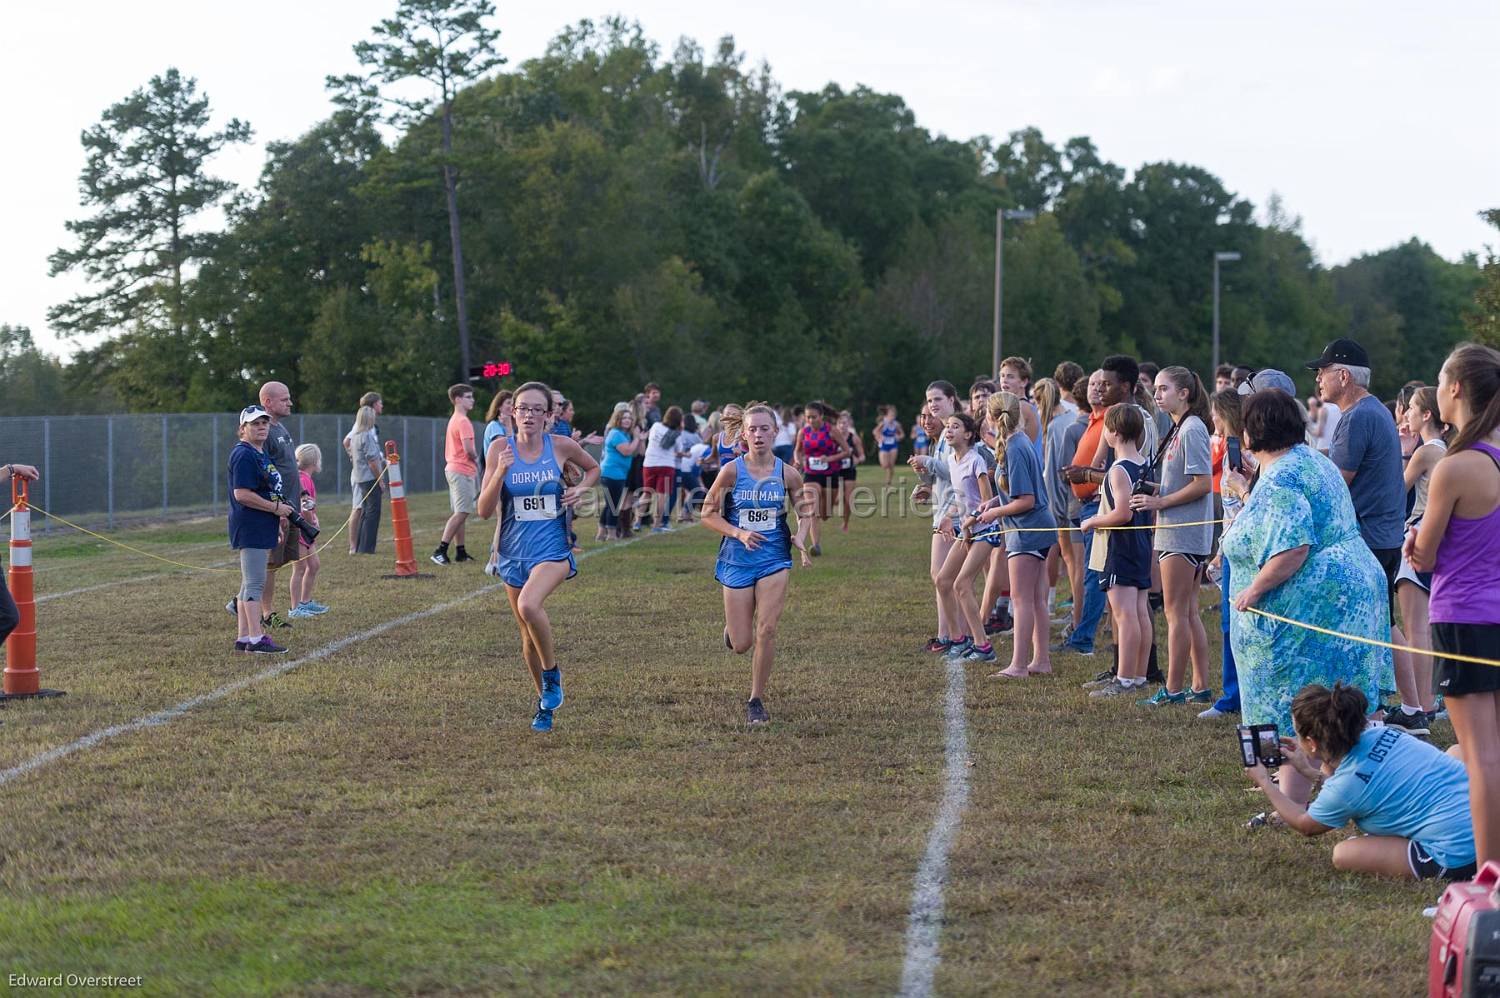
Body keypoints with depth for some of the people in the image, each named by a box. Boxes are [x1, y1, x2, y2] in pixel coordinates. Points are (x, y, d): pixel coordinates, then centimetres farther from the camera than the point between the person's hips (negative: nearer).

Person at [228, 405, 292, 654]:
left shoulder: (263, 454, 18)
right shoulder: (243, 455, -14)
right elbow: (242, 494, -22)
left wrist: (279, 521, 25)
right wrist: (276, 508, -16)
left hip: (262, 529, 11)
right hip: (250, 529, -11)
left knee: (250, 584, 13)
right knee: (255, 584, -10)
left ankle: (243, 638, 17)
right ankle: (256, 640, -10)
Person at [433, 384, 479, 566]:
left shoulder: (453, 420, 16)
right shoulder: (463, 421, -15)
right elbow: (468, 449, -22)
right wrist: (476, 459, -3)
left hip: (453, 468, 10)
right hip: (462, 471, -10)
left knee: (460, 513, 13)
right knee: (462, 512, -10)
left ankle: (460, 552, 16)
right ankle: (440, 552, -15)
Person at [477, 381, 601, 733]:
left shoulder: (561, 446, -4)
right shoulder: (501, 448, -4)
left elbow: (593, 468, 18)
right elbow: (484, 510, -8)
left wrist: (580, 488, -2)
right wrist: (501, 471, -22)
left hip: (552, 548, -3)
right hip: (514, 551, 3)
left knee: (529, 605, -31)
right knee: (528, 634, 12)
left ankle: (552, 673, -7)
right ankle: (545, 700, 33)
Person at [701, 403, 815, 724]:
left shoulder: (787, 474, -3)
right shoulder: (731, 471, -9)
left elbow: (805, 511, 13)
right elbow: (708, 514, -3)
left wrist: (800, 536, -7)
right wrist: (739, 533, -17)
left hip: (774, 558, 1)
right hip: (737, 560, -1)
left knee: (766, 630, -12)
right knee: (741, 645, 1)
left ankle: (756, 700, 5)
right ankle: (732, 623, 40)